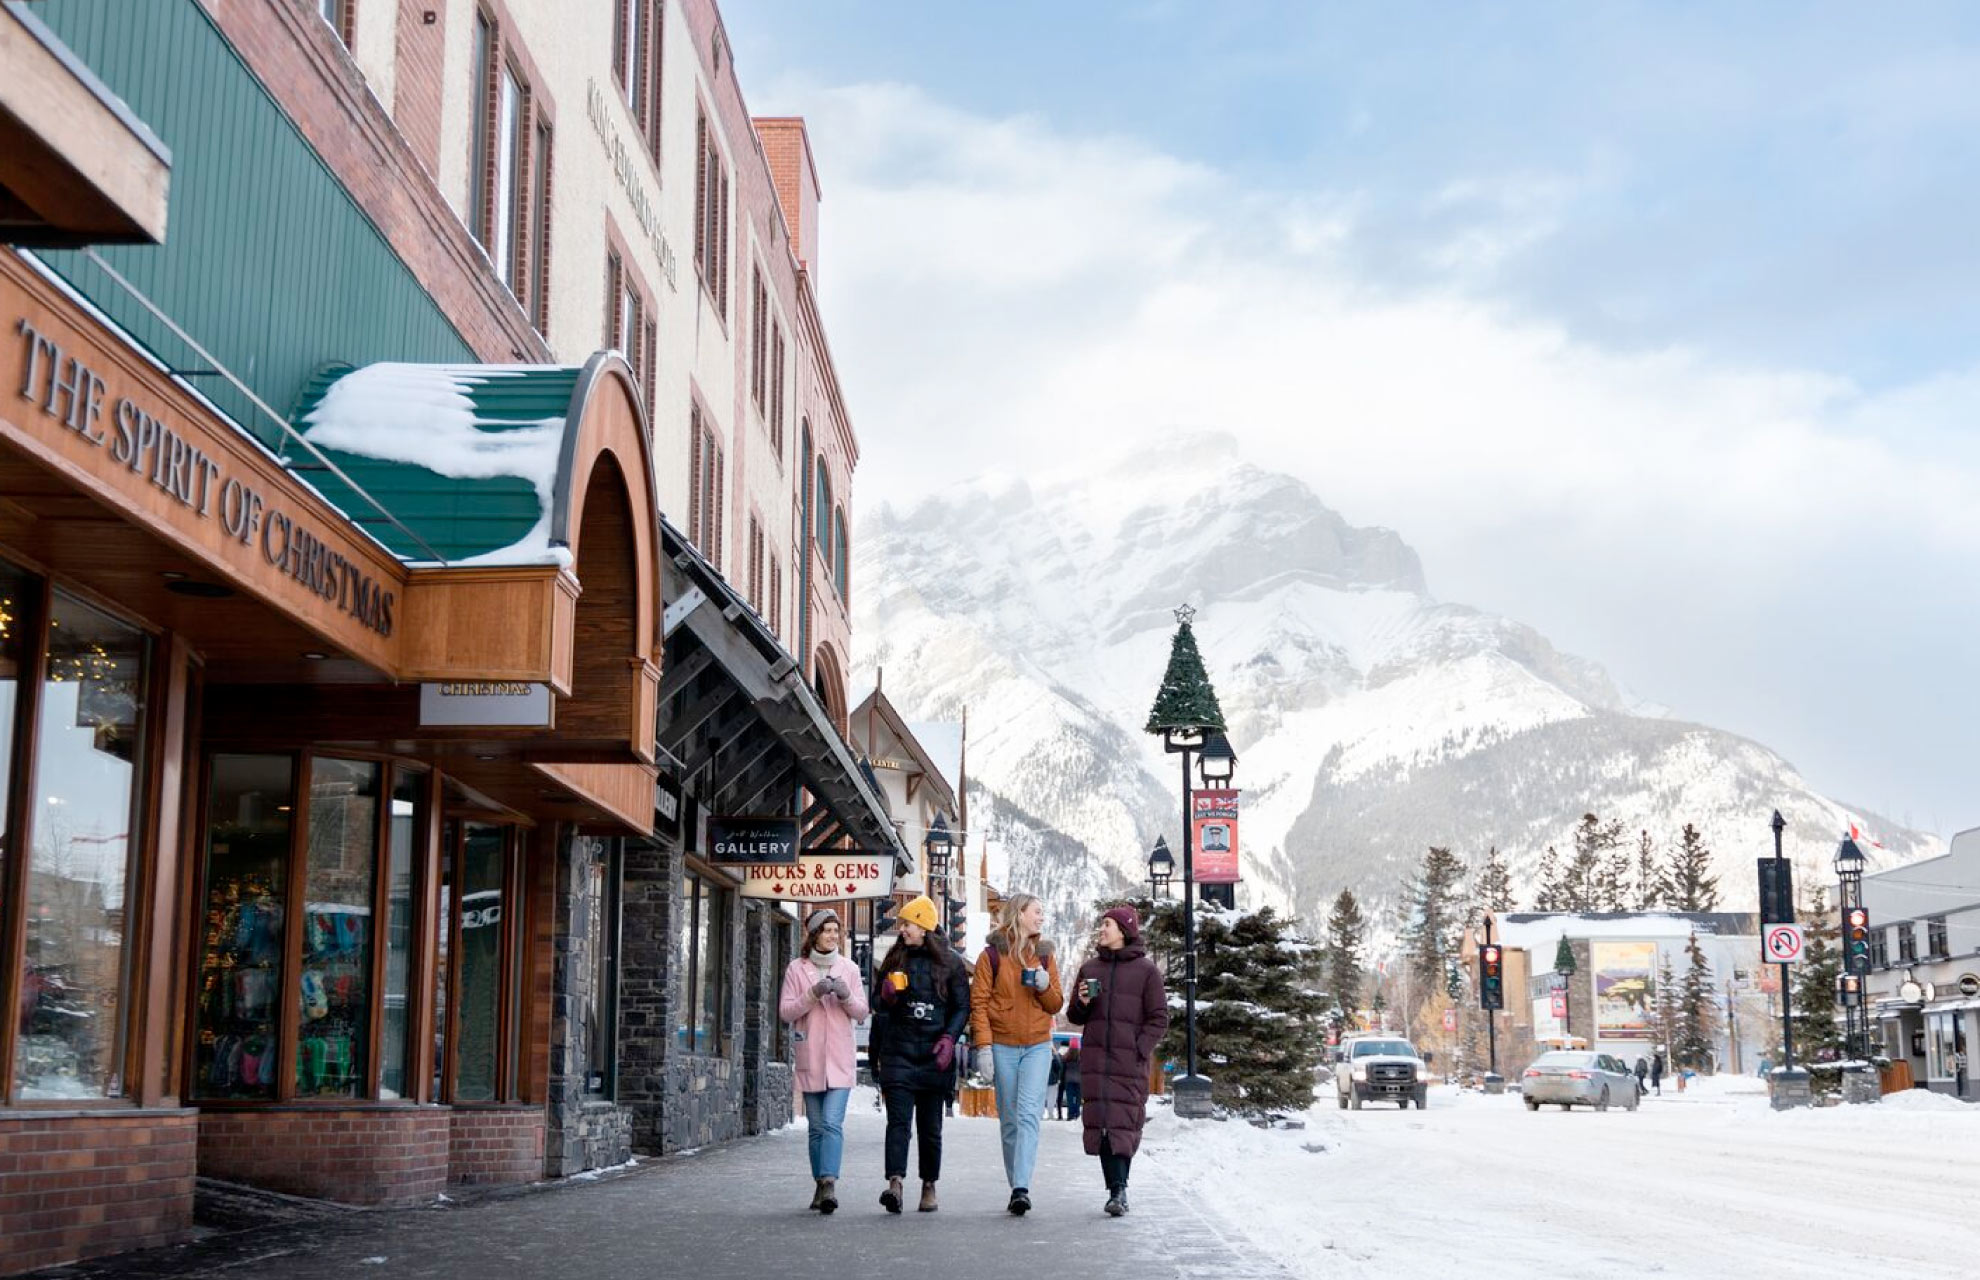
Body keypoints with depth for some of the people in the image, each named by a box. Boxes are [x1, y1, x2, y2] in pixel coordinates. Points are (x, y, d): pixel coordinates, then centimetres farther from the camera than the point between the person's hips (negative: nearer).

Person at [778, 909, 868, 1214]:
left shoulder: (849, 969, 10)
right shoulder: (796, 969, 6)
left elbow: (861, 1013, 9)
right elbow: (785, 1011, -1)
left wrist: (846, 996, -11)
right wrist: (813, 994, -14)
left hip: (840, 1057, -1)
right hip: (810, 1057, 1)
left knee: (833, 1122, -15)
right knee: (817, 1127, 6)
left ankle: (829, 1183, -23)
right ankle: (821, 1185, 16)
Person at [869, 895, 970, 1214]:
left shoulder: (950, 963, 4)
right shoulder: (894, 960, 12)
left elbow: (962, 1006, 4)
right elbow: (878, 1005, 19)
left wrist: (949, 1037, -10)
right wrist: (886, 996, -4)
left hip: (934, 1055, -1)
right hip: (897, 1053, 1)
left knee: (930, 1125, 5)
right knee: (898, 1120, -13)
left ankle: (929, 1187, 16)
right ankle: (895, 1182, -23)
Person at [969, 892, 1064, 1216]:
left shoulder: (1045, 955, 11)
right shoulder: (992, 955, 1)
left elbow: (1056, 1005, 13)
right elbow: (979, 1002, -2)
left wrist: (1045, 987, -8)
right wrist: (983, 1047, -10)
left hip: (1037, 1046, 1)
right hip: (1002, 1046, -1)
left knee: (1029, 1115, -14)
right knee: (1009, 1120, 4)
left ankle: (1022, 1189, -21)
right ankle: (1016, 1188, 14)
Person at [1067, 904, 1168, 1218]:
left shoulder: (1145, 970, 2)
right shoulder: (1090, 968, 14)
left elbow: (1159, 1018, 0)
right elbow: (1075, 1017, 19)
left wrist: (1140, 1049, -10)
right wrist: (1082, 1002, -3)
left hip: (1130, 1062, -4)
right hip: (1095, 1059, 4)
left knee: (1124, 1123, -9)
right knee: (1101, 1121, -3)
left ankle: (1119, 1189, -7)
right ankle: (1117, 1189, 1)